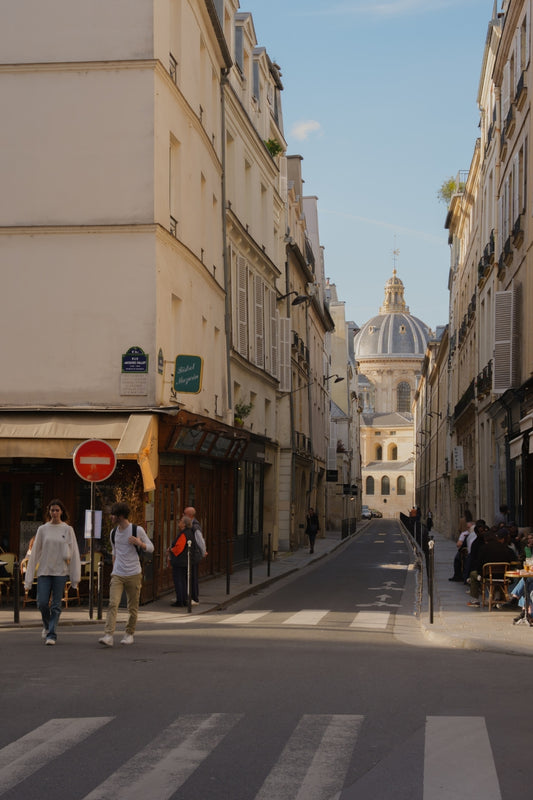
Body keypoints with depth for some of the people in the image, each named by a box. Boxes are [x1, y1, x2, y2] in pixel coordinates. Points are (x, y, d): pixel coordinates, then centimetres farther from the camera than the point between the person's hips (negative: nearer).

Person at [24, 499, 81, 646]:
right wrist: (28, 579, 1)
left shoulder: (68, 530, 2)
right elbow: (35, 553, 4)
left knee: (56, 605, -3)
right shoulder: (42, 529, 5)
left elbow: (74, 553, 2)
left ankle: (52, 634, 1)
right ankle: (47, 625, 23)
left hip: (60, 572, -1)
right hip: (44, 571, 1)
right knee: (42, 603, -5)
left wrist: (75, 578, -3)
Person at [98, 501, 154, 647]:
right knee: (113, 604, -13)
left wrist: (139, 543, -16)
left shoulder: (137, 530, -3)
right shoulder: (113, 532, 11)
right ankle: (108, 636, -21)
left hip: (133, 574, -3)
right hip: (117, 575, 3)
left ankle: (129, 634, 22)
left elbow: (151, 548, 3)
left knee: (133, 607, 5)